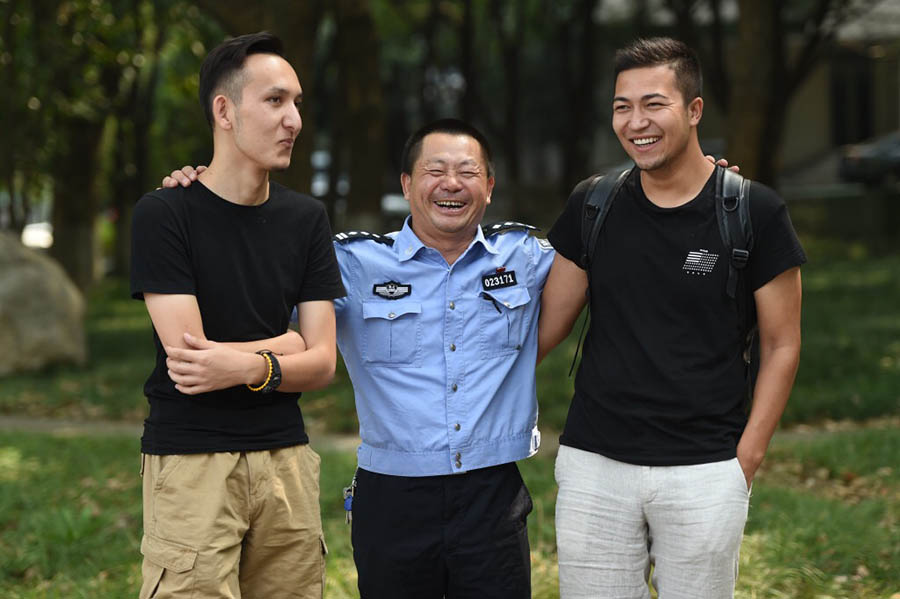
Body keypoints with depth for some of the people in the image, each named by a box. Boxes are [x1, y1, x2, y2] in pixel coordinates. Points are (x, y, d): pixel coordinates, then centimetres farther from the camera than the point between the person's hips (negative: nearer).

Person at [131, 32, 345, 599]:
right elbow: (187, 354, -13)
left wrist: (251, 367, -16)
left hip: (285, 456, 4)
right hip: (191, 460, -4)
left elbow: (322, 364, 3)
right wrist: (286, 346, -2)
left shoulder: (306, 219, 10)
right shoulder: (163, 214, -5)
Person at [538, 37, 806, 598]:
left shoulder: (754, 212, -4)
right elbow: (548, 324, 11)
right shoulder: (592, 205, 4)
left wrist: (747, 457, -6)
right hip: (594, 465, 3)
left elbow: (781, 346, 0)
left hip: (705, 472, -2)